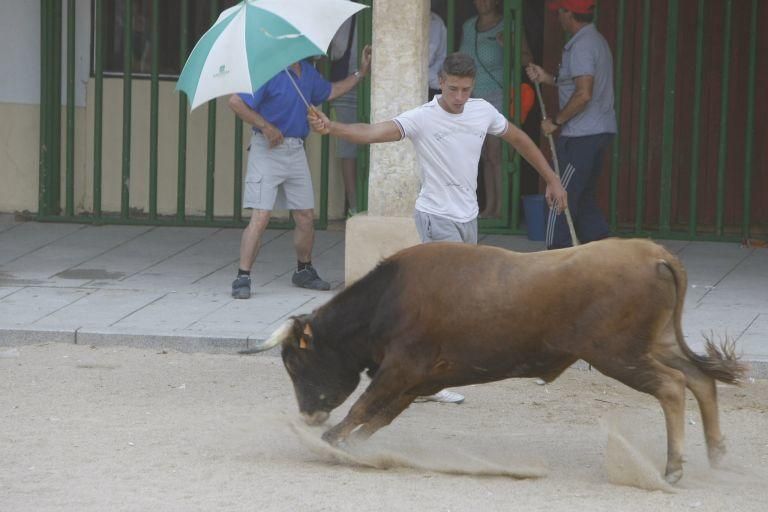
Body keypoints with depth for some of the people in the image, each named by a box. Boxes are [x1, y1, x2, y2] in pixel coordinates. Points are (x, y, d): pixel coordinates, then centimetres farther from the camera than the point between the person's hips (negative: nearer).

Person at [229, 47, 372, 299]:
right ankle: (242, 278, -8)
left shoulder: (308, 73, 11)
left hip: (296, 151, 7)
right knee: (260, 217, -12)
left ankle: (304, 271, 31)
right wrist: (266, 127, -18)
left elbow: (330, 92, 30)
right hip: (268, 149, -7)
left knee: (306, 216, 12)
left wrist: (361, 72, 27)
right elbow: (236, 102, -18)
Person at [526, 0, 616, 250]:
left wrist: (555, 121, -14)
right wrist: (547, 78, 18)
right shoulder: (596, 40, 16)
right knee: (584, 199, 15)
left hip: (581, 135, -10)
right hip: (599, 132, 10)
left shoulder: (581, 46, -16)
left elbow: (583, 94, -24)